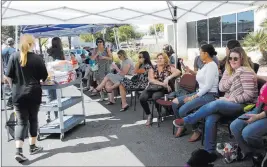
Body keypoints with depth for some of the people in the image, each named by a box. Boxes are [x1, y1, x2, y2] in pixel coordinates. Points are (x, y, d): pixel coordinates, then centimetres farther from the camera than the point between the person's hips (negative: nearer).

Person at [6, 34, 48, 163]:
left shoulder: (14, 57, -2)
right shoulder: (37, 58, -6)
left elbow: (9, 76, 0)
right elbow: (44, 77, 1)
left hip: (18, 94, 1)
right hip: (33, 93, -1)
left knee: (21, 122, 7)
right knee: (33, 119, 15)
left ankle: (18, 151, -5)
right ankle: (32, 147, 25)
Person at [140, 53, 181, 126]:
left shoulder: (168, 68, 5)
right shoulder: (152, 68, 7)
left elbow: (178, 72, -11)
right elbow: (150, 79, -8)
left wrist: (168, 78, -21)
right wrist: (162, 83, -21)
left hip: (163, 89, -2)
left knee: (155, 96, -35)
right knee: (142, 97, -25)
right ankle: (149, 115, -2)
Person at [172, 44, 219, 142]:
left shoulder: (211, 65, -13)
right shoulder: (205, 65, 17)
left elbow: (208, 86, -20)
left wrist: (194, 97, -17)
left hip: (209, 95, -9)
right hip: (201, 93, 9)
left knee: (182, 110, -24)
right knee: (175, 102, 1)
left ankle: (197, 131, -2)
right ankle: (183, 126, 18)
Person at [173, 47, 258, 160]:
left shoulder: (245, 71, -9)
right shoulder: (229, 71, 15)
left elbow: (249, 95, -16)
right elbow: (222, 88, 2)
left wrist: (230, 100, -17)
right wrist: (233, 75, -9)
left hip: (242, 106, -6)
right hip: (229, 104, 6)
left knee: (215, 104, -34)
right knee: (210, 118, -25)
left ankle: (186, 120, -20)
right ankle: (209, 152, -17)